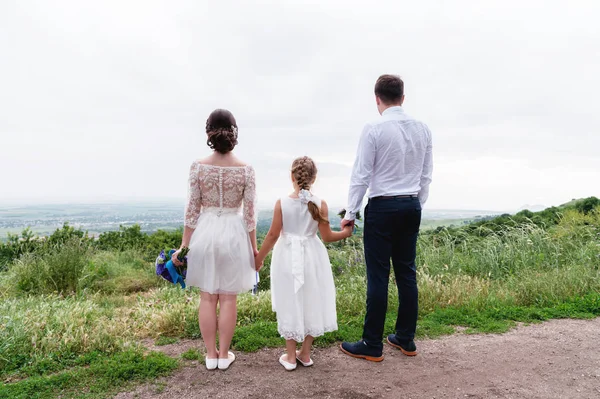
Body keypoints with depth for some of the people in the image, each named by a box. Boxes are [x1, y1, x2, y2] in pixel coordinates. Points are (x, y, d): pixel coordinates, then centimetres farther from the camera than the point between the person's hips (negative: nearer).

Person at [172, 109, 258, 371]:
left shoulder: (198, 167, -6)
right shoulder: (246, 170, -7)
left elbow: (192, 209, -3)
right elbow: (250, 214, -5)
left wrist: (184, 245, 5)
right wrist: (254, 247, 5)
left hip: (205, 233, 1)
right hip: (234, 234, -1)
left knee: (207, 297, 12)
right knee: (228, 298, 10)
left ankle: (211, 355, 23)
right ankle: (224, 355, 22)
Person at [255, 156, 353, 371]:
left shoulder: (282, 202, -10)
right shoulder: (320, 204, -9)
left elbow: (273, 235, -7)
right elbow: (327, 236, -5)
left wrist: (259, 257, 6)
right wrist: (346, 232, 13)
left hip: (288, 259, 0)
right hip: (312, 259, 1)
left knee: (290, 306, 11)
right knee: (311, 304, 15)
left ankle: (290, 356, 21)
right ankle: (305, 354, 26)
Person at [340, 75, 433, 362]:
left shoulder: (374, 130, -11)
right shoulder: (422, 129, 7)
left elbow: (361, 175, -10)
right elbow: (426, 175, 11)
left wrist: (350, 213, -2)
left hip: (382, 207, -6)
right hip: (412, 206, 6)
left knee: (378, 276, 0)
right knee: (407, 273, 13)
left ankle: (372, 346, 10)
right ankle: (406, 339, 25)